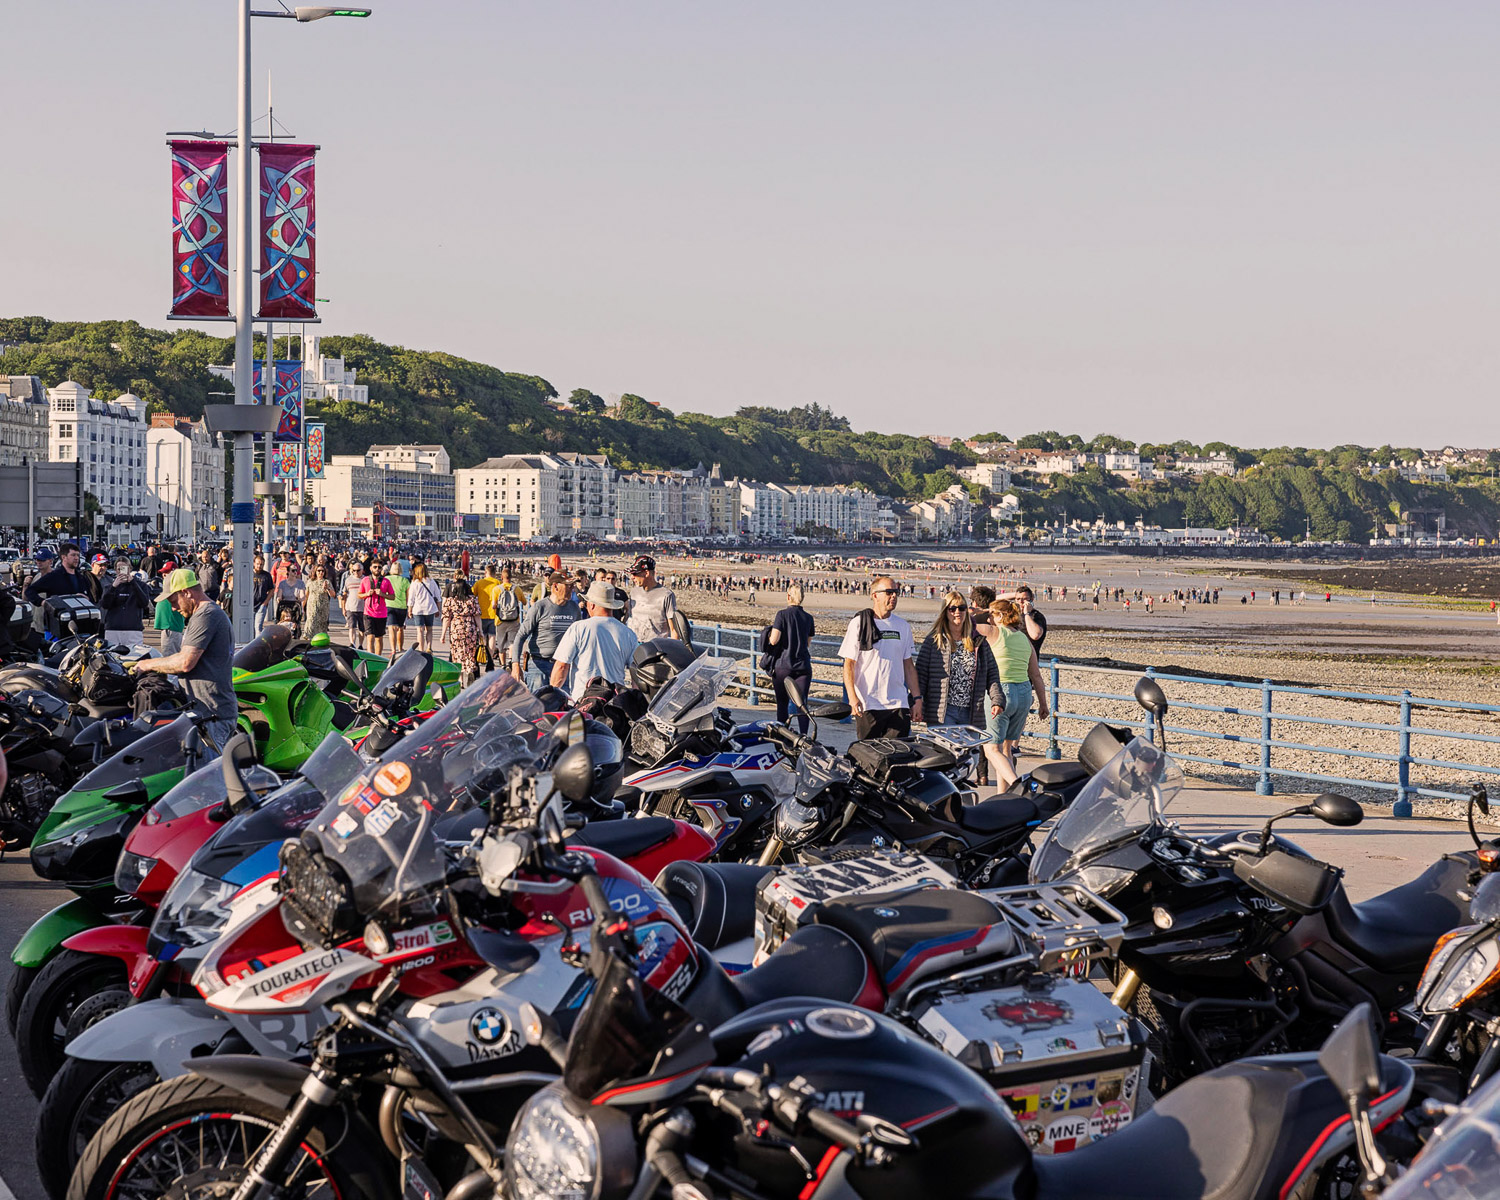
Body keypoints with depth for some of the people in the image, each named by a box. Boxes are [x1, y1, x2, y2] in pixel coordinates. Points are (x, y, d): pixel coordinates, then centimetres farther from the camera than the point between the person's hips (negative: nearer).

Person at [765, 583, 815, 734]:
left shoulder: (783, 614, -7)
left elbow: (774, 640, -12)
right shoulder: (808, 617, 6)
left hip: (782, 665, -2)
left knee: (782, 703, 9)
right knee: (802, 704, 0)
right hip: (803, 665, 2)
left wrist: (771, 632, 8)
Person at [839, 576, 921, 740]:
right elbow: (848, 664, -4)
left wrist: (917, 698, 11)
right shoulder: (860, 623, -1)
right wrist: (852, 697, -15)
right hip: (868, 705, -4)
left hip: (899, 704, 4)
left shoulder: (903, 626, 12)